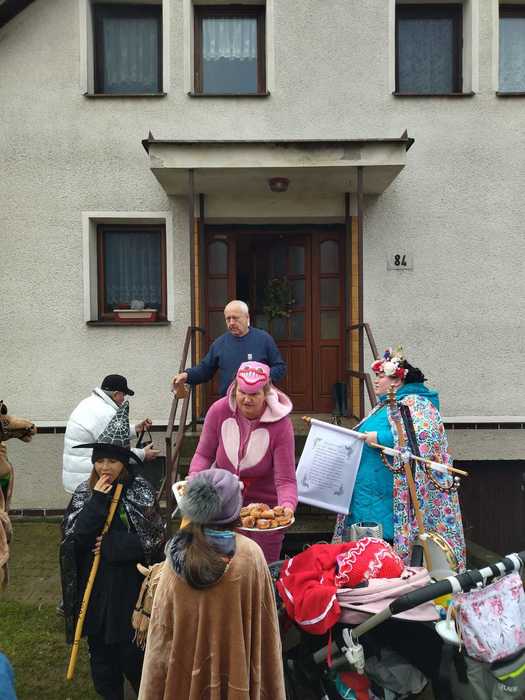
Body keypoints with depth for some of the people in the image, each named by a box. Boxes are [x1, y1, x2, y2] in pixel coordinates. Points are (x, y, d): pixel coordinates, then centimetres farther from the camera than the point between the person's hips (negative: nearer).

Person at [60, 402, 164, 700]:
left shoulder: (140, 492, -12)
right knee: (101, 652, 16)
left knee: (131, 653, 8)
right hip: (94, 588, 3)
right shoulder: (84, 493, -2)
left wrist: (111, 545, -14)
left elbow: (154, 541, -13)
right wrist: (96, 502, -20)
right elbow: (72, 538, -11)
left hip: (130, 588, -3)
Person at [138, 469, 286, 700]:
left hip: (185, 668, 2)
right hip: (235, 668, -2)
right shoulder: (251, 555, -18)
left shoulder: (177, 555, -13)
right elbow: (263, 627, -11)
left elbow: (162, 630, -6)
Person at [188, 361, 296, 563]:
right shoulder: (218, 411, -14)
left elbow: (285, 480, -21)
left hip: (264, 503, -2)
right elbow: (203, 454, -2)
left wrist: (287, 506, -38)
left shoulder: (281, 424, -21)